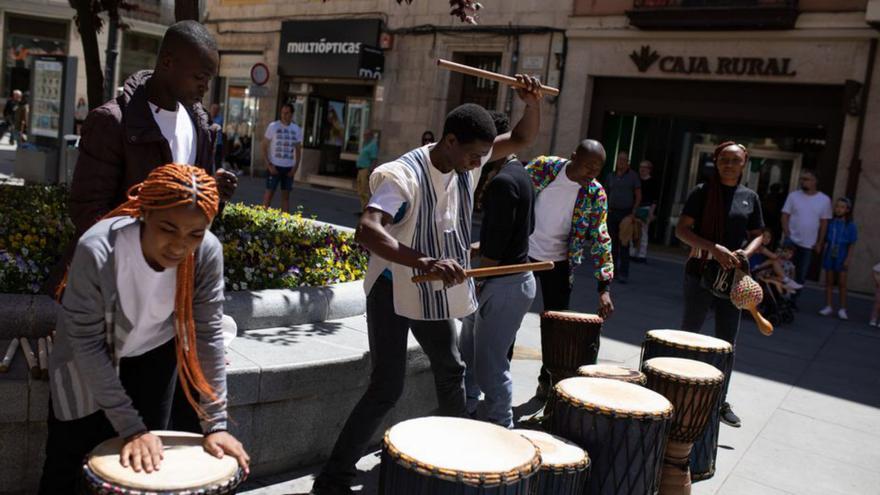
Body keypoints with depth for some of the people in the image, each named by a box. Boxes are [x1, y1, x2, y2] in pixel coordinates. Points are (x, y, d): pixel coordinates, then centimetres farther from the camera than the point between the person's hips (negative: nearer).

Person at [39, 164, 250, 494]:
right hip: (88, 363, -2)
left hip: (154, 354, 2)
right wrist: (131, 428, -27)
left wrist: (215, 424, -20)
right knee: (67, 465, 8)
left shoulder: (208, 253, -27)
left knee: (147, 465, 9)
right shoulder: (97, 251, -35)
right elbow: (88, 345, -27)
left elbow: (208, 334, -19)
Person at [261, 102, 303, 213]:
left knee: (286, 195, 8)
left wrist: (295, 167, 1)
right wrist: (269, 164, -11)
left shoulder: (297, 129, 7)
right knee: (269, 192, -2)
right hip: (274, 166, -3)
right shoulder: (273, 126, -3)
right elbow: (264, 146, -2)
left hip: (289, 167, 3)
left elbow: (298, 150, 12)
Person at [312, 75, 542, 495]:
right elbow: (366, 231, -43)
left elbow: (521, 139, 3)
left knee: (451, 370, 22)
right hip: (394, 290, -8)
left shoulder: (467, 162, -5)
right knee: (387, 387, -10)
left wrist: (531, 101, -18)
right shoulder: (404, 175, -29)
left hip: (436, 290, 8)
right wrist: (425, 262, -55)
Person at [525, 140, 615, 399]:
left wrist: (604, 287, -19)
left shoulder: (596, 195, -11)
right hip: (522, 253, 0)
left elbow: (600, 239, -11)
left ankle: (548, 378, 24)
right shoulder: (543, 167, -12)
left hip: (559, 263, 1)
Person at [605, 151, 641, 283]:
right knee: (612, 243, 6)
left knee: (624, 244, -7)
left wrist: (633, 213, -7)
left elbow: (638, 196, 1)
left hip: (626, 213, -4)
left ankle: (623, 274, -6)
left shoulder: (633, 176, 1)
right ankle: (613, 271, 14)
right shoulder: (611, 176, 10)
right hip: (612, 213, 4)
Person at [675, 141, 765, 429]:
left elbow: (758, 236, 13)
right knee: (688, 336, 6)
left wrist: (745, 253, -9)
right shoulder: (703, 192, -3)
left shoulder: (750, 197, 8)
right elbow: (682, 229, -9)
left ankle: (721, 401, 20)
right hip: (701, 272, -3)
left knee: (727, 343, 8)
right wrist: (714, 248, -22)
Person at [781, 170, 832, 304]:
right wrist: (787, 235, -10)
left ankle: (792, 300, 18)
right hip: (791, 241, -1)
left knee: (801, 275, 7)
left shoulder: (824, 200, 1)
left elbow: (824, 222, 3)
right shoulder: (793, 196, 0)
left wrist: (819, 243, 1)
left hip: (809, 244, 1)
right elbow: (785, 216, 1)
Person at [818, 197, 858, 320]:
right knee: (829, 282, 8)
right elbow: (826, 241, 6)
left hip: (841, 257, -2)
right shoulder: (831, 223, 1)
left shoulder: (850, 226, -4)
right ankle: (828, 306, 15)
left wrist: (848, 259, -8)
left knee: (842, 283, 3)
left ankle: (842, 309, 10)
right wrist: (823, 255, 3)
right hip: (829, 256, 2)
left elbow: (851, 244, -3)